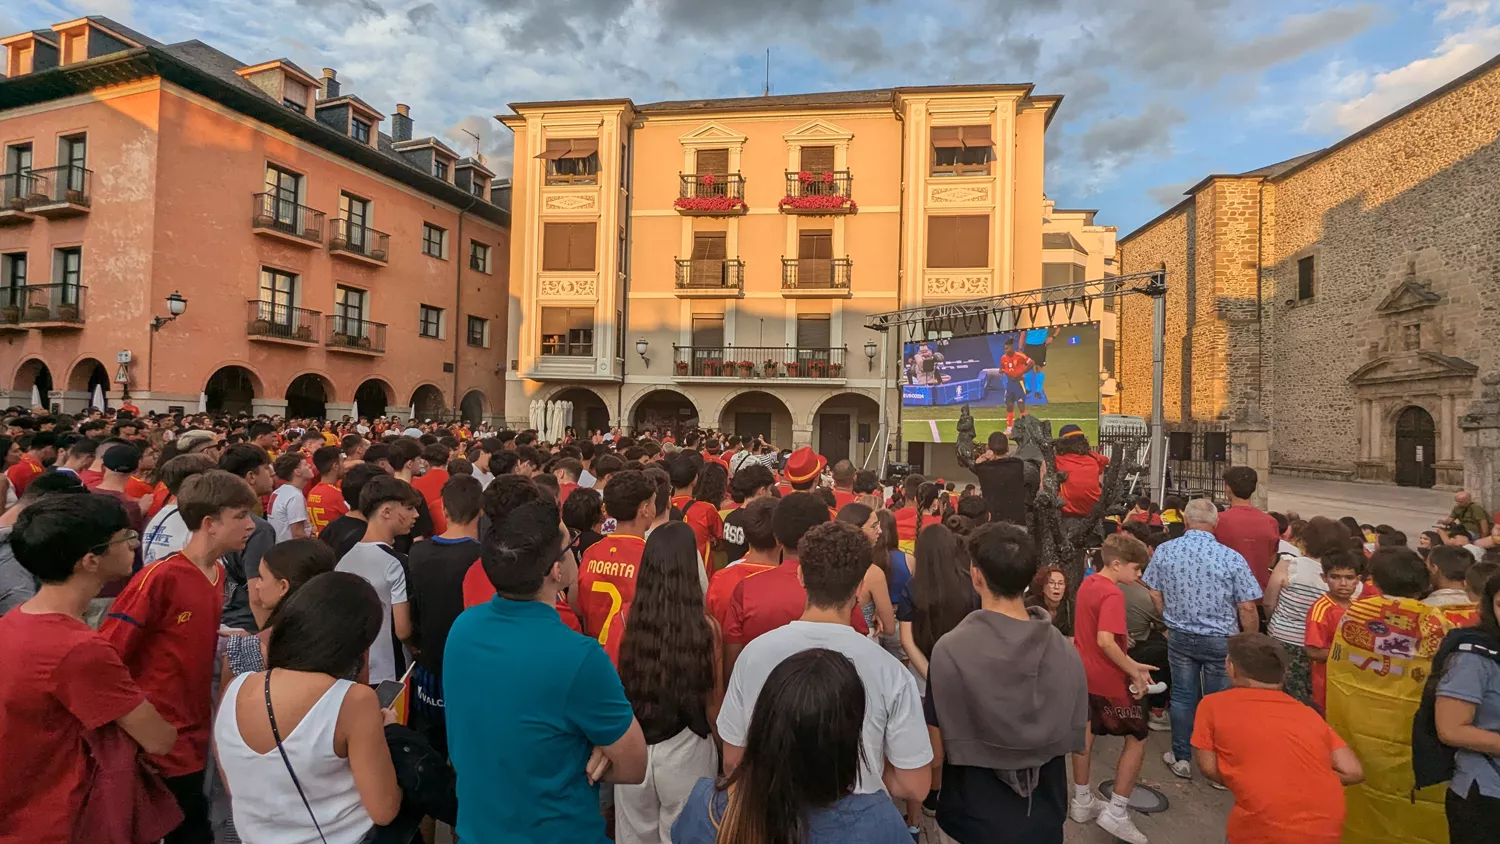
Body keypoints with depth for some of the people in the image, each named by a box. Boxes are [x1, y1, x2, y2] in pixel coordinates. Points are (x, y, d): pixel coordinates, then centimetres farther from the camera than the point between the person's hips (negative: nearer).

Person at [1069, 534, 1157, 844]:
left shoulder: (1087, 584, 6)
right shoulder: (1112, 594, -22)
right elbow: (1105, 642, -31)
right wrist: (1135, 670, -22)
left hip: (1084, 673, 9)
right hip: (1109, 679, -9)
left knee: (1085, 734, 17)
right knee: (1137, 739, 6)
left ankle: (1082, 802, 29)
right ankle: (1116, 812, 8)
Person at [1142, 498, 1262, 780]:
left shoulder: (1164, 551, -8)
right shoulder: (1232, 558, -16)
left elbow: (1154, 595, -2)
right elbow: (1247, 608, -12)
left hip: (1179, 637, 2)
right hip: (1220, 640, -2)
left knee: (1182, 697, 14)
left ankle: (1181, 758, 26)